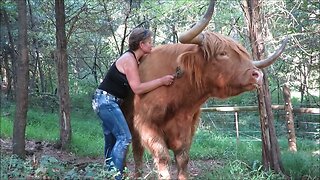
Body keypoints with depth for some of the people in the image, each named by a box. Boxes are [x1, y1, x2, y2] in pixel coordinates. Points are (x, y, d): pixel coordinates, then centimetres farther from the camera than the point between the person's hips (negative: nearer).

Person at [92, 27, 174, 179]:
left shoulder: (133, 58, 11)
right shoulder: (129, 59, -17)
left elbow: (135, 85, 16)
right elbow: (137, 88, -21)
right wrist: (161, 81, -21)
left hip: (107, 101, 10)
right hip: (106, 100, -10)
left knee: (112, 140, 12)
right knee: (124, 137, -13)